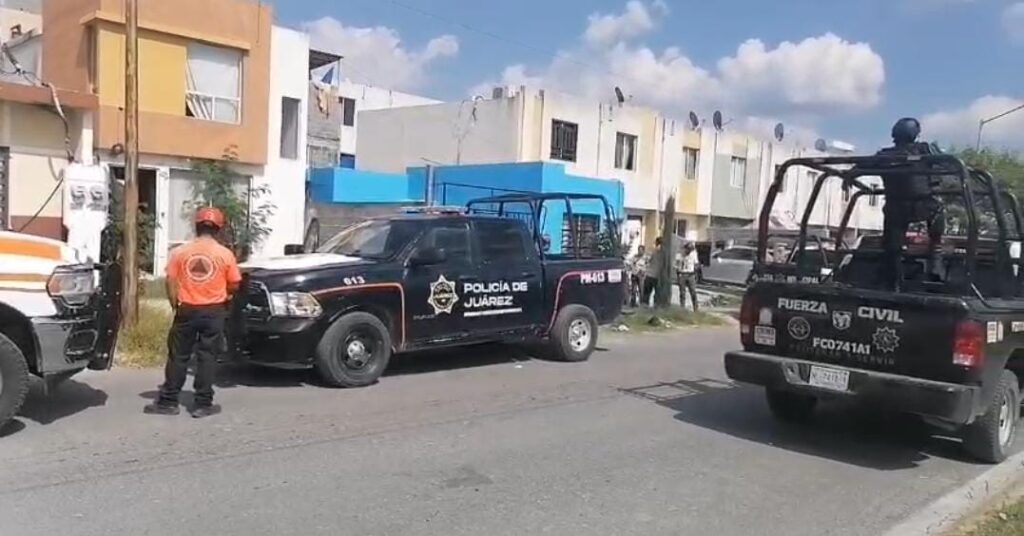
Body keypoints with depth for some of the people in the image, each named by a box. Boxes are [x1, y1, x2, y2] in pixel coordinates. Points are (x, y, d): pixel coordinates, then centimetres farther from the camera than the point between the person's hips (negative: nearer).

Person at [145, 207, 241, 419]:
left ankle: (168, 401, 15)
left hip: (187, 310, 1)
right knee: (207, 358, 4)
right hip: (214, 311, -1)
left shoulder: (180, 252, -2)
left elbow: (171, 282, -1)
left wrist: (175, 305, 12)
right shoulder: (225, 254, -5)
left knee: (178, 357, 10)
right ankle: (203, 404, 6)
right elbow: (234, 284, 0)